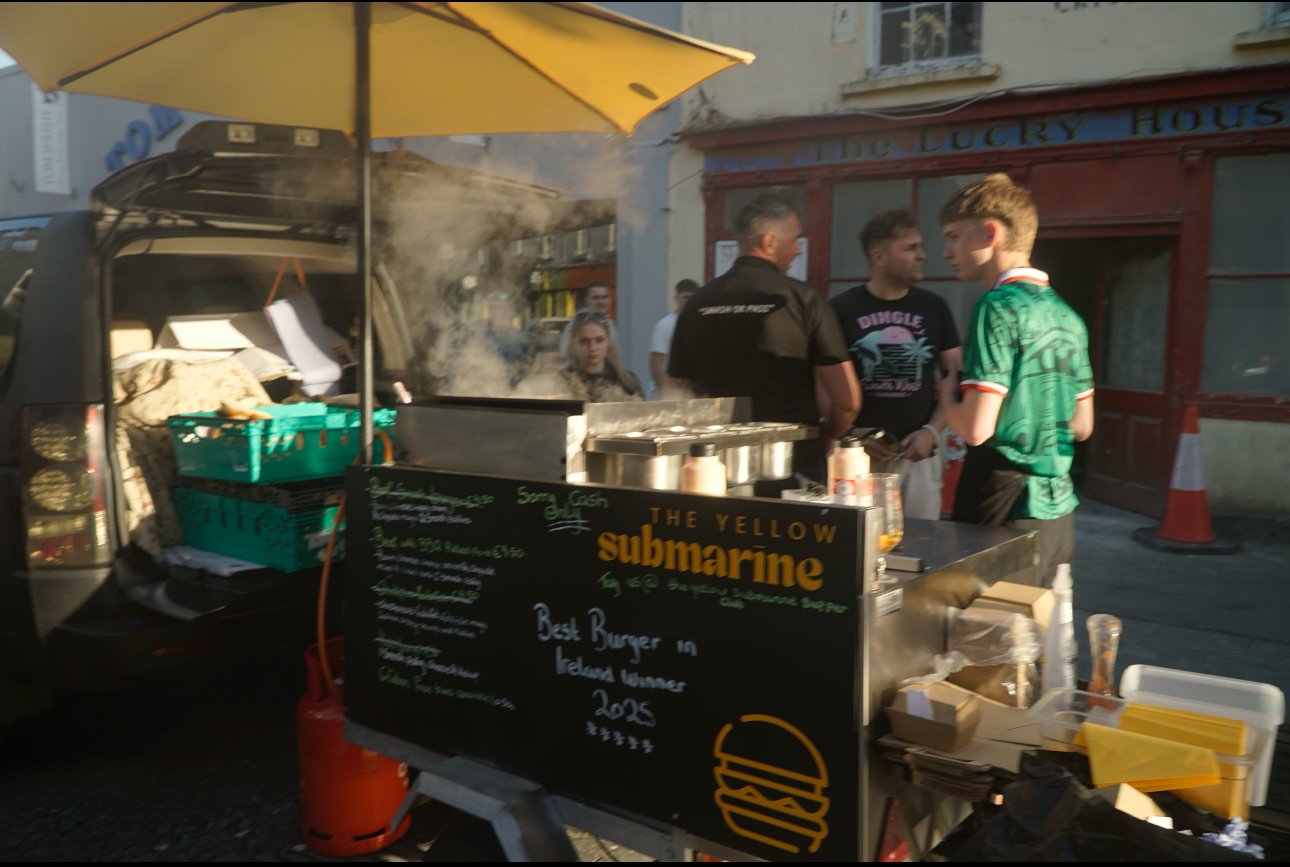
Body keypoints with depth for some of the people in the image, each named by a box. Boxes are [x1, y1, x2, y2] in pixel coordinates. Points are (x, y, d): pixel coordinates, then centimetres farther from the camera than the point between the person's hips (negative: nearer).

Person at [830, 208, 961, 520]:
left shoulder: (934, 307, 8)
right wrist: (852, 437, -10)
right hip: (859, 454, -2)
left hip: (918, 454, 3)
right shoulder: (841, 309, -1)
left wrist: (932, 431, -4)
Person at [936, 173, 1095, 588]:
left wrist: (948, 395, -1)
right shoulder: (1066, 314, 10)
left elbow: (976, 428, -20)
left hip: (1005, 508, -8)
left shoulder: (998, 307, -14)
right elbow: (1081, 426, 16)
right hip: (1057, 510, 8)